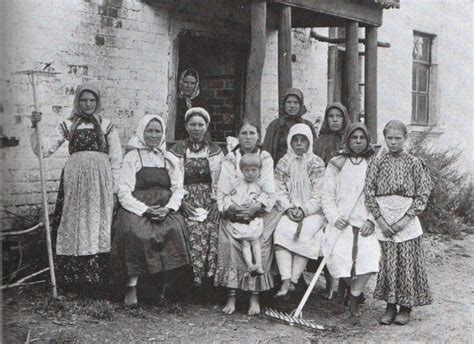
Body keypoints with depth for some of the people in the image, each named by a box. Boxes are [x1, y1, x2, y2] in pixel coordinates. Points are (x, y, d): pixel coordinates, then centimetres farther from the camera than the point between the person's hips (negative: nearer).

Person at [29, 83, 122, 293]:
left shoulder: (107, 126, 7)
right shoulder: (68, 125, 9)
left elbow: (116, 160, 5)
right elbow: (43, 150, 2)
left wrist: (114, 189, 0)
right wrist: (35, 128, -12)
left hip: (100, 183, -1)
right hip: (74, 182, 1)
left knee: (98, 228, 1)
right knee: (73, 227, 1)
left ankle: (97, 279, 8)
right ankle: (71, 280, 8)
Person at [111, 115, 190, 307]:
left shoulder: (170, 159, 17)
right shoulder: (132, 157, 6)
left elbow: (178, 189, 11)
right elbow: (124, 193, -2)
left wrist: (168, 208, -9)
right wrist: (145, 210, -16)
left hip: (165, 209, 2)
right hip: (137, 208, -2)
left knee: (174, 229, -28)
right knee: (135, 232, -33)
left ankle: (167, 287, -17)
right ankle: (131, 287, -27)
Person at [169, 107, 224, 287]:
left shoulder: (214, 150, 14)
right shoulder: (178, 150, 10)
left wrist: (216, 201, -6)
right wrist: (181, 202, -9)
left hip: (210, 202, 1)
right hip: (186, 200, -1)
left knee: (211, 231, -24)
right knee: (194, 232, -26)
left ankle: (209, 278, -17)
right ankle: (191, 280, -21)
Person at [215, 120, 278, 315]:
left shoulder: (265, 158, 9)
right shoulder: (229, 159, 11)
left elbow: (270, 191, -2)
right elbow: (222, 191, 3)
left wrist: (255, 208, -19)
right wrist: (227, 208, -17)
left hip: (259, 212, -1)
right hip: (234, 212, 1)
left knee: (259, 242, -26)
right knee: (229, 241, -25)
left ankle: (255, 296, -18)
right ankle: (231, 295, -20)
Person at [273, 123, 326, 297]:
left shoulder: (317, 164, 2)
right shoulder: (284, 163, 10)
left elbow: (319, 196, -3)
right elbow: (279, 191, 5)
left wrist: (304, 210, -16)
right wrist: (289, 209, -12)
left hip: (312, 211, -2)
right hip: (290, 210, 2)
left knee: (304, 235, -31)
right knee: (280, 231, -28)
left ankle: (293, 281, -27)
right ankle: (285, 281, -34)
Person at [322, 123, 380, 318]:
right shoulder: (336, 164, 10)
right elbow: (327, 195, 6)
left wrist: (371, 221, -7)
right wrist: (335, 218, -9)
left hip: (366, 222, 0)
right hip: (341, 222, 0)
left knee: (370, 254, -25)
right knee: (338, 256, -20)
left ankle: (353, 295, -3)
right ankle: (355, 289, 10)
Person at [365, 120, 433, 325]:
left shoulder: (414, 163, 0)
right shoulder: (377, 163, 3)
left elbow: (423, 195, -3)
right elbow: (369, 193, 0)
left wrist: (406, 219, -12)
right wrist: (380, 220, -9)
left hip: (407, 220, -1)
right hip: (383, 219, 1)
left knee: (408, 262, 1)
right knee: (387, 262, 3)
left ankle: (406, 307, 14)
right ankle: (390, 306, 15)